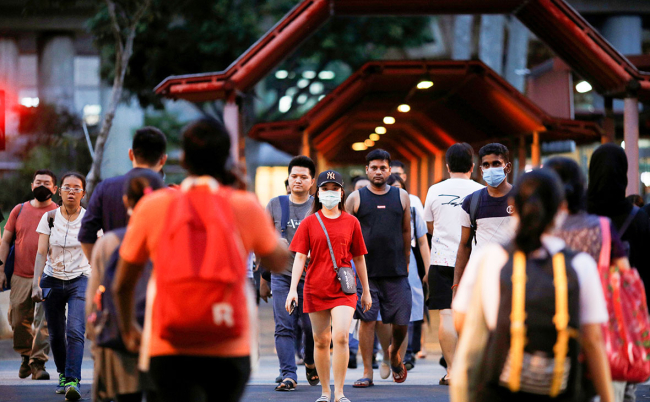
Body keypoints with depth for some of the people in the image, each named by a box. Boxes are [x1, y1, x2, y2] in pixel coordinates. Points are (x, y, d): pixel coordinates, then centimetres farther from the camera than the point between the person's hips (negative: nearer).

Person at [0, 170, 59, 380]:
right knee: (18, 320, 7)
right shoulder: (19, 210, 11)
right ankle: (26, 355, 30)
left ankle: (38, 362, -6)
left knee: (43, 321, -11)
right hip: (20, 276, 3)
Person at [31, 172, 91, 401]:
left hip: (80, 280, -2)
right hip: (52, 279, 2)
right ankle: (62, 375, 29)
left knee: (75, 330, -18)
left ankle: (72, 381, -23)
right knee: (56, 334, 8)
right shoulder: (50, 218, 0)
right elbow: (41, 252, -5)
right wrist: (36, 284, -14)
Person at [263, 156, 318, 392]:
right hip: (281, 274, 1)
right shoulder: (275, 205, 7)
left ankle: (311, 363, 28)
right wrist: (263, 278, 12)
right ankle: (288, 375, -5)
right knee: (284, 327, -6)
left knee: (311, 326, 1)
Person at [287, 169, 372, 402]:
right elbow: (299, 257, -1)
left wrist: (366, 291, 16)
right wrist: (293, 289, -11)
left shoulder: (351, 222, 4)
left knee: (340, 336, -16)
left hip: (344, 289, -1)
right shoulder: (309, 223, 2)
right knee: (321, 341, 8)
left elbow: (359, 258, 11)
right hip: (315, 289, 1)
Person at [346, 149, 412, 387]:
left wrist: (406, 263, 14)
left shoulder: (401, 197, 9)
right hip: (365, 271, -1)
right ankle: (367, 372, 3)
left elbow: (406, 231, 15)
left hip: (396, 272, 2)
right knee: (367, 320, -4)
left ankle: (394, 355, 33)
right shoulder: (355, 198, 4)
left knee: (401, 323, 3)